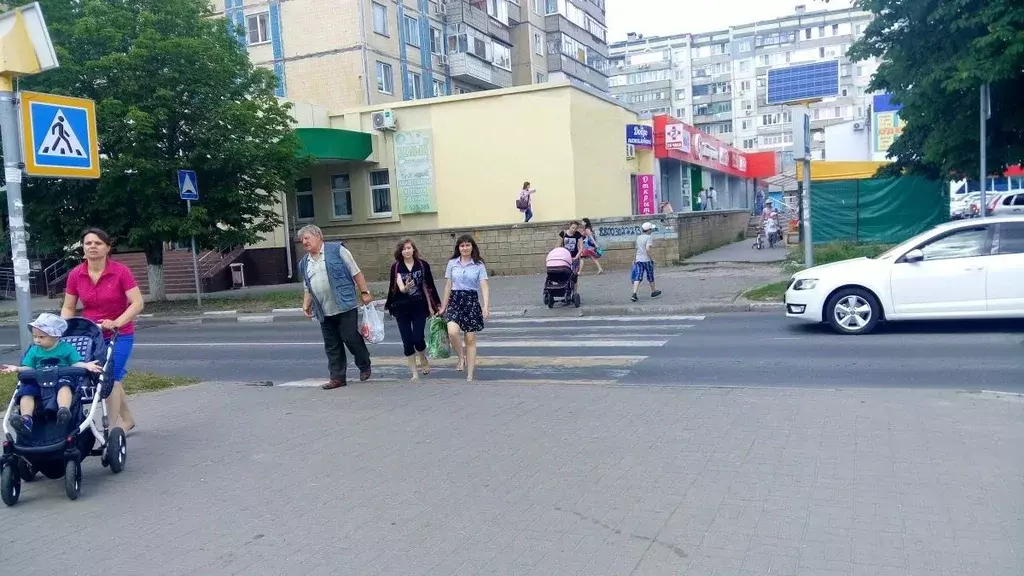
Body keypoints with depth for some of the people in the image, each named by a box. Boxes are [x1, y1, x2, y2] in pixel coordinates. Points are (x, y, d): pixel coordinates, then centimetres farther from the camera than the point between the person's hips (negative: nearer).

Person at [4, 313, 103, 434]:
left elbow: (76, 364, 4)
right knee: (26, 390, -26)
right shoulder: (34, 351, 18)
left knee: (64, 384, -38)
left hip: (61, 378, -4)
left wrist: (86, 365, -16)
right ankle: (26, 419, -41)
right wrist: (17, 368, -3)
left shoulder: (66, 348, 8)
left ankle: (64, 411, -60)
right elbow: (28, 368, 17)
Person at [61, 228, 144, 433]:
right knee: (113, 378, 17)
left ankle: (111, 429, -6)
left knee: (110, 378, -13)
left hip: (119, 335, -4)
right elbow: (68, 308, 4)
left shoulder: (121, 271, -15)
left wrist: (117, 322, -30)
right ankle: (127, 419, 35)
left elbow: (137, 303, -19)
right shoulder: (75, 275, -4)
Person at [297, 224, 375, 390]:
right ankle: (337, 377, 14)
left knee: (351, 338, -4)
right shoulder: (304, 263, 16)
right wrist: (306, 304, 8)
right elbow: (307, 288, 22)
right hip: (324, 312, 6)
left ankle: (365, 366, 18)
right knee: (331, 346, 7)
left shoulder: (336, 249, -2)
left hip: (345, 306, -6)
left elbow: (356, 272, -3)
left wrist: (364, 292, -8)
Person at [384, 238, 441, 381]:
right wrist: (405, 288, -38)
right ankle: (415, 373, 13)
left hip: (419, 307, 0)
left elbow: (427, 286, 6)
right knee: (407, 341, 1)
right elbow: (399, 287, -15)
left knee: (418, 338, -9)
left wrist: (431, 306, 6)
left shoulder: (423, 265, -1)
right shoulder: (396, 267, -3)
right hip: (402, 309, 1)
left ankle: (423, 360, 25)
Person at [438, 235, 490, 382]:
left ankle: (470, 375, 11)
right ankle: (461, 358, 5)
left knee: (470, 339, 1)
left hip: (472, 301, -1)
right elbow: (448, 287, 11)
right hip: (455, 300, 1)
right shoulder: (452, 263, 7)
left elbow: (484, 287, -6)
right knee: (453, 332, -24)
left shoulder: (479, 265, 1)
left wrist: (486, 306, -18)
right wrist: (443, 307, 10)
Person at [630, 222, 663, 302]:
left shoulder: (639, 237, 10)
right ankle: (653, 292, 31)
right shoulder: (649, 238, -13)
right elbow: (647, 249, -23)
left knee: (638, 277, 0)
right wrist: (651, 258, -13)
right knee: (650, 277, 13)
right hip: (646, 260, -6)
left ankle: (634, 294, -13)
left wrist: (635, 259, 28)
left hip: (638, 259, 6)